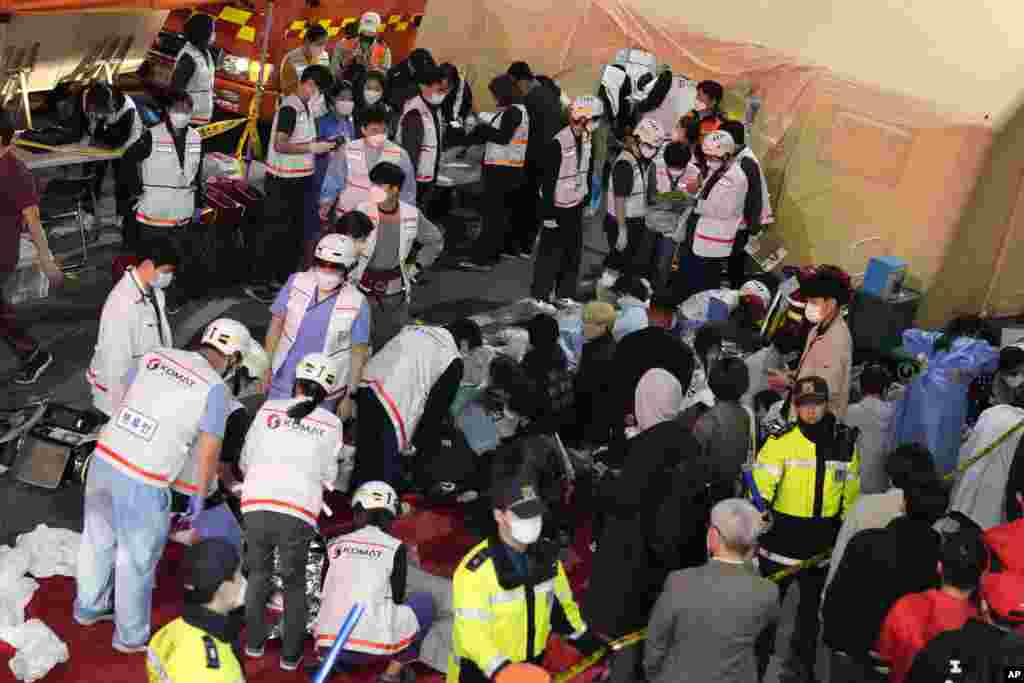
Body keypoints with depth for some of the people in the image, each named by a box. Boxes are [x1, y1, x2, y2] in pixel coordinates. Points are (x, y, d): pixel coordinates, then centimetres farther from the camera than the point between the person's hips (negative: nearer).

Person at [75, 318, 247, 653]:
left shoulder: (155, 356, 6)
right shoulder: (215, 388, -10)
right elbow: (209, 451, -8)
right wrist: (200, 497, 8)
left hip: (104, 459, 6)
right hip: (141, 483, -6)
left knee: (99, 540, 27)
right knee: (137, 560, 14)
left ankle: (90, 607, 49)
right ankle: (131, 635, 32)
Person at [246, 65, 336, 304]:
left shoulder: (306, 106, 10)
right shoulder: (290, 108, -18)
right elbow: (280, 145, -24)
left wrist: (321, 144, 6)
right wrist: (313, 148, -23)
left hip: (299, 178, 9)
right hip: (283, 180, -9)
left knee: (294, 231, 17)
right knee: (276, 231, -4)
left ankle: (283, 278, 30)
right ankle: (259, 283, 3)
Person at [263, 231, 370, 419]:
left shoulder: (357, 304, -13)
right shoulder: (296, 283, -7)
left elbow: (359, 354, -7)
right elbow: (276, 326, 3)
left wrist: (349, 396, -5)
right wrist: (266, 367, 5)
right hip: (283, 384, 3)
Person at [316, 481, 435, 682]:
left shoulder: (336, 544, 11)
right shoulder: (395, 547, 2)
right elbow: (398, 598, 6)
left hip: (329, 642, 5)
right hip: (372, 645, -5)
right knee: (424, 603, 19)